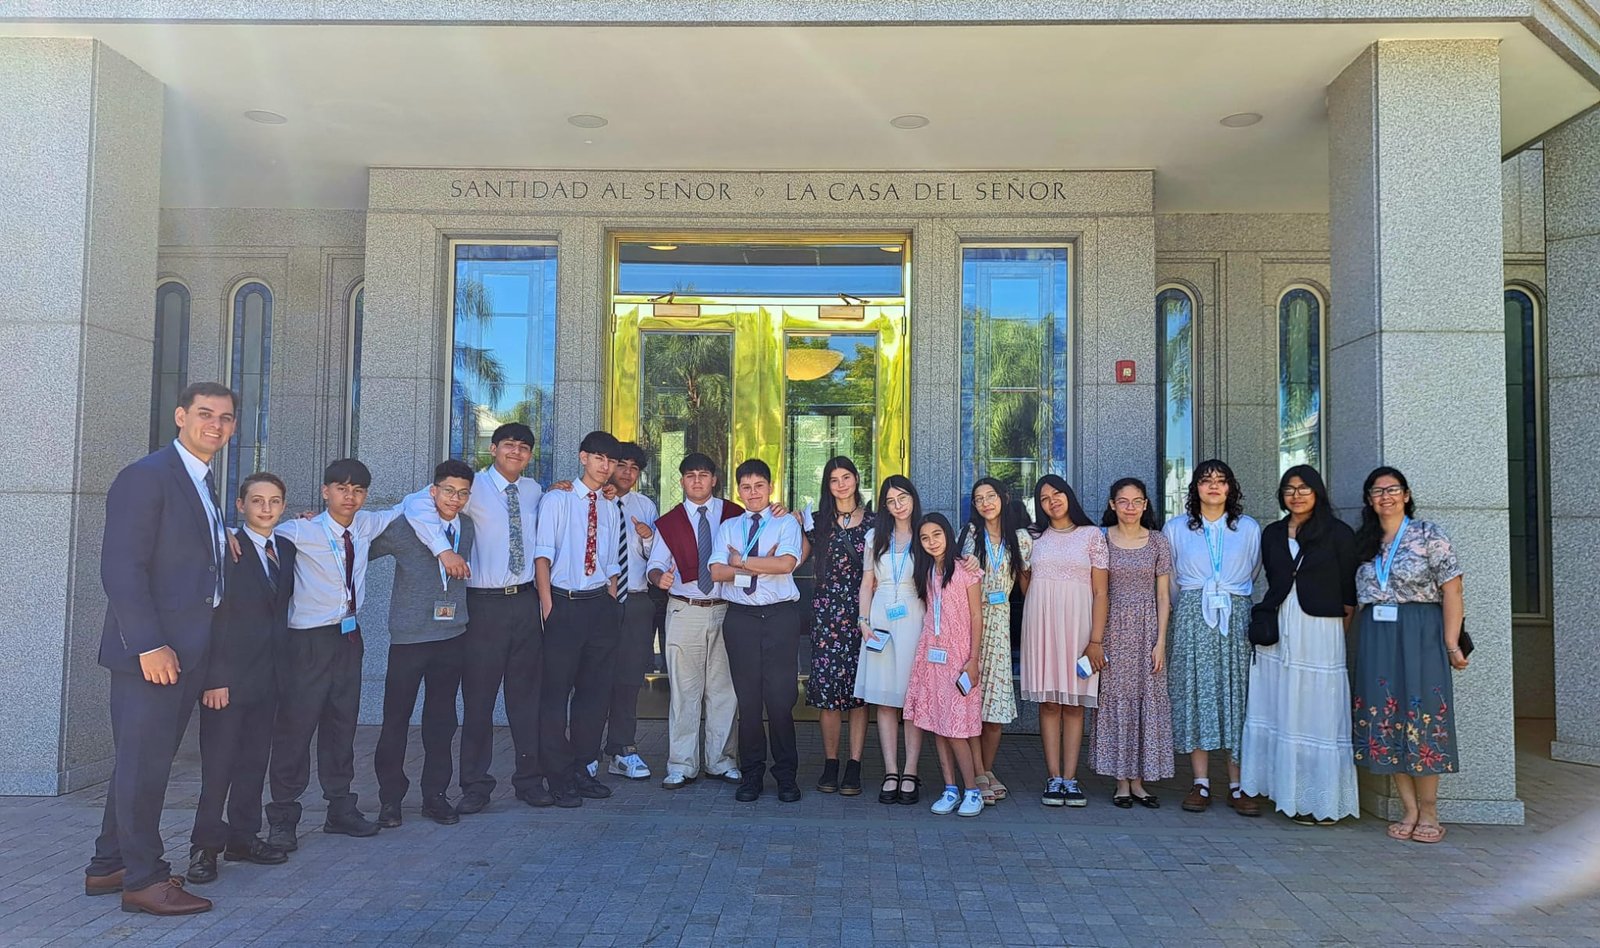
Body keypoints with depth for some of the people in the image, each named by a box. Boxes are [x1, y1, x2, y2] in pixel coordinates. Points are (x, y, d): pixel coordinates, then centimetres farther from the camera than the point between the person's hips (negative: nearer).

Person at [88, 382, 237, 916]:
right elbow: (121, 569, -18)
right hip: (152, 649, -9)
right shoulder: (146, 477, -12)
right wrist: (149, 645, -21)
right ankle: (143, 879, 11)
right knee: (144, 761, 0)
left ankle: (108, 867, 28)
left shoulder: (204, 483, 16)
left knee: (148, 760, 16)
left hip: (187, 649, 9)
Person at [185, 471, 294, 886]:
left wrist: (283, 666, 9)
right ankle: (206, 846, 9)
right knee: (218, 764, -1)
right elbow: (212, 616, -12)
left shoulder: (286, 550, 12)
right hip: (227, 676, -6)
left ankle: (243, 836, 23)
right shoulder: (224, 549, -9)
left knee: (255, 759, 12)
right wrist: (214, 678, -16)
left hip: (268, 676, 6)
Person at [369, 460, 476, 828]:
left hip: (452, 636, 4)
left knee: (442, 721, 11)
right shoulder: (404, 527, -7)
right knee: (396, 719, 3)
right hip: (409, 636, -4)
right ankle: (390, 798, 18)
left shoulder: (467, 527, 7)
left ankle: (435, 795, 23)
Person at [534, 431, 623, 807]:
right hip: (564, 603, -5)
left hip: (601, 605, 5)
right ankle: (559, 778, 9)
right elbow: (542, 553, -6)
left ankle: (581, 769, 22)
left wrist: (610, 603, 7)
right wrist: (547, 603, -13)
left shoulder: (610, 510, 14)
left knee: (596, 690, 9)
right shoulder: (556, 500, 0)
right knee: (556, 690, -1)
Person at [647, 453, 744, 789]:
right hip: (684, 612, 0)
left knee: (724, 688, 6)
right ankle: (681, 765, 10)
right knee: (684, 689, 2)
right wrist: (660, 577, -18)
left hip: (725, 610, 0)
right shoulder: (669, 522, 7)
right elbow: (656, 566, 6)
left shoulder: (734, 514, 6)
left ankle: (721, 760, 18)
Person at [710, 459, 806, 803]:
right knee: (748, 698, 5)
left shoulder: (786, 523, 6)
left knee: (781, 698, -3)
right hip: (741, 617, 2)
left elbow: (787, 563, -13)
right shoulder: (728, 527, 14)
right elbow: (716, 571, -1)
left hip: (780, 616, -2)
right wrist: (764, 564, -9)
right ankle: (751, 774, 17)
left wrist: (741, 561, -8)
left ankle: (786, 775, 11)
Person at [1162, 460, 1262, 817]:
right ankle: (1200, 784, 2)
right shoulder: (1175, 528, 10)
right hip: (1191, 620, 0)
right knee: (1195, 694, -3)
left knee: (1237, 695, -2)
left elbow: (1252, 575, 16)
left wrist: (1233, 599, 10)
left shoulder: (1249, 528, 11)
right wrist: (1189, 605, 8)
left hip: (1236, 620, 0)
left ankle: (1238, 786, 2)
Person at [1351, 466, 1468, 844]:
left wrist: (1452, 644, -12)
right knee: (1385, 721, 3)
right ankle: (1410, 810, 11)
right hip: (1375, 637, 5)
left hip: (1420, 633, -4)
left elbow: (1451, 590, -6)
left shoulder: (1428, 535, -1)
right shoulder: (1363, 543, 12)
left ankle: (1429, 812, 9)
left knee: (1421, 717, -2)